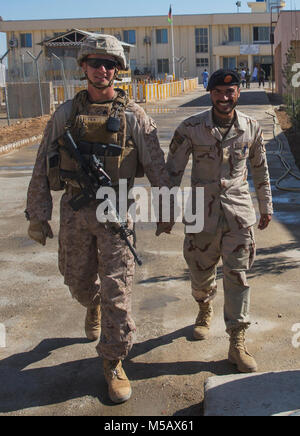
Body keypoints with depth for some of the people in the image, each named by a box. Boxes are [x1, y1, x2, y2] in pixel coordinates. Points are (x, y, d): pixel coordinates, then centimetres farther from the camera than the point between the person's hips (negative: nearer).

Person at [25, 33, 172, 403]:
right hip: (75, 210, 3)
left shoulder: (133, 116, -2)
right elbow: (42, 168, 5)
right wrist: (37, 215, 3)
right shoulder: (66, 114, 3)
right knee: (78, 280, 16)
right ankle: (93, 305, 53)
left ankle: (113, 363, 14)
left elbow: (156, 166, 2)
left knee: (117, 291, -2)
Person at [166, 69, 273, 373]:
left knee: (238, 276, 1)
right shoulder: (191, 128, -6)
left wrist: (266, 206, 18)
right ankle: (205, 310, 45)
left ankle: (237, 342, 10)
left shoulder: (251, 128, 1)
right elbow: (173, 169, 0)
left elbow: (260, 169, 13)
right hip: (203, 210, 0)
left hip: (239, 211, 1)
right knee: (200, 272, 12)